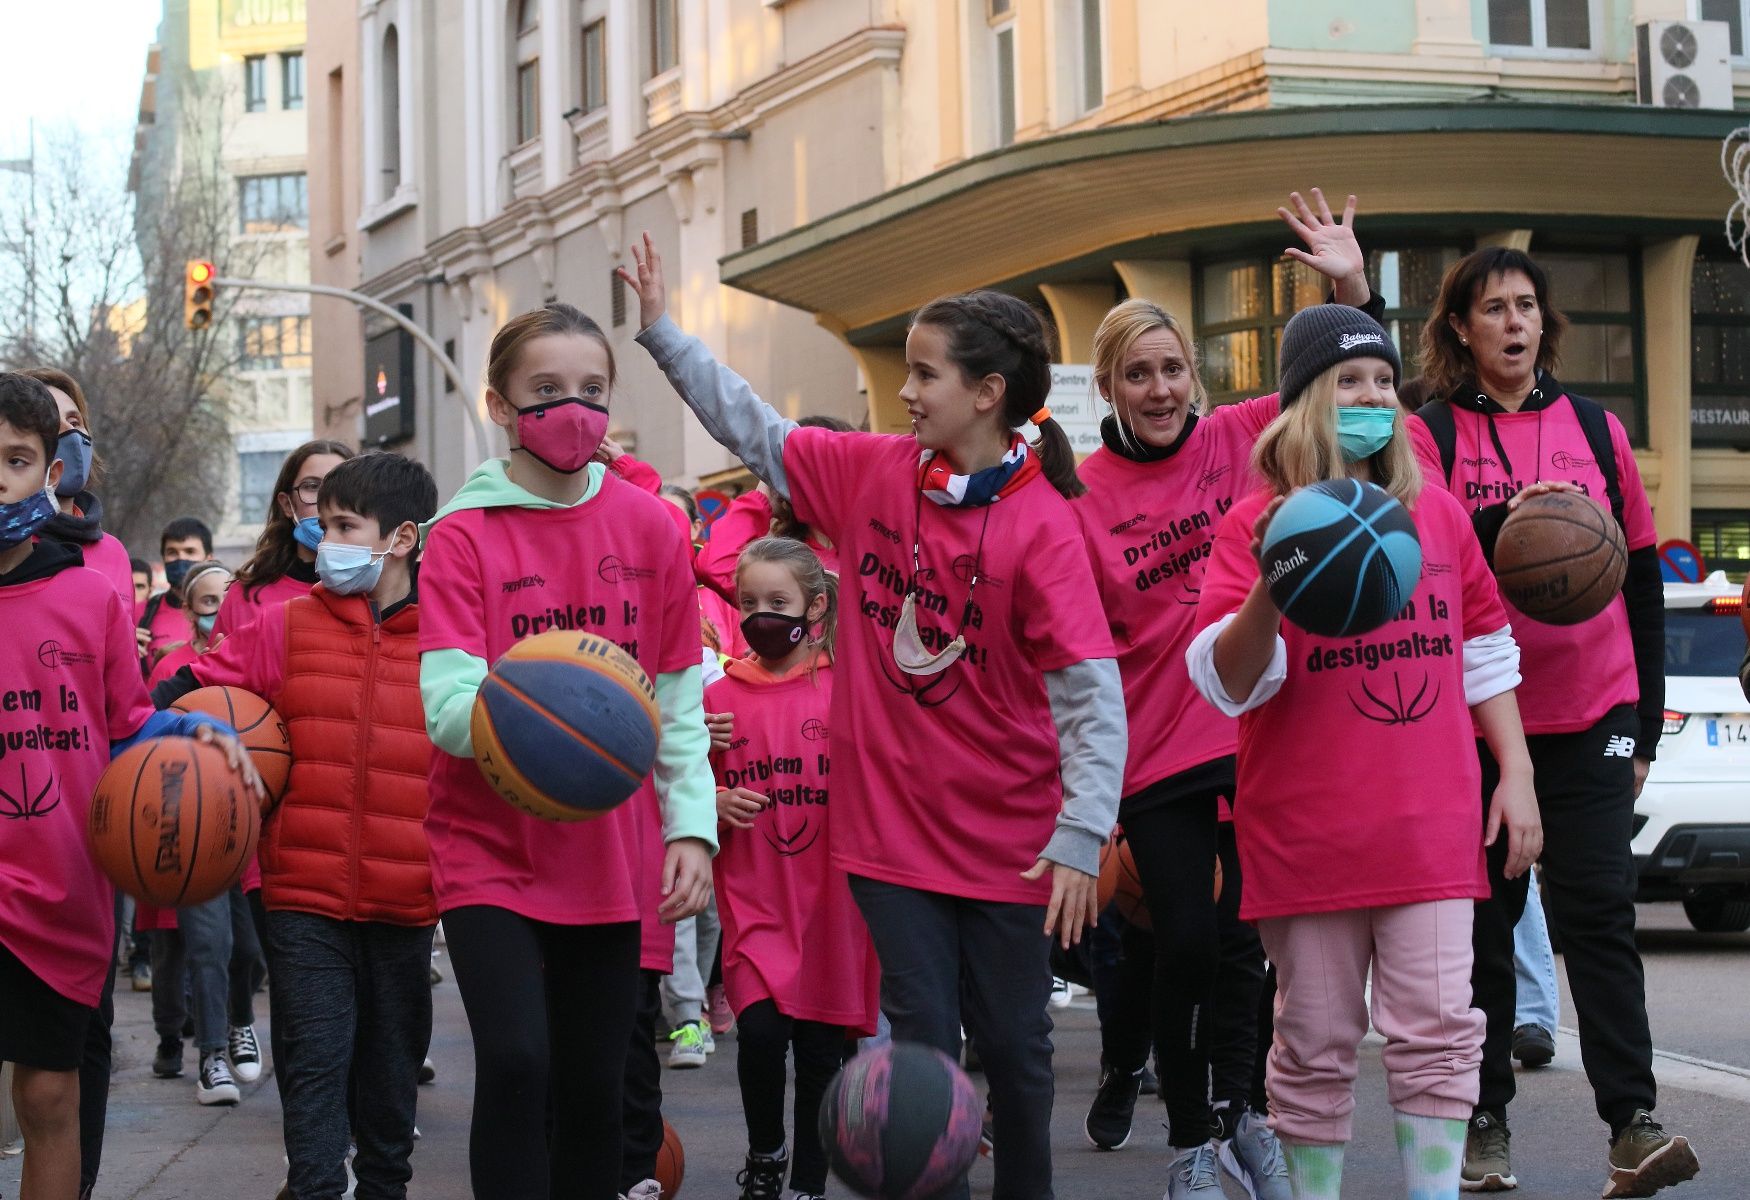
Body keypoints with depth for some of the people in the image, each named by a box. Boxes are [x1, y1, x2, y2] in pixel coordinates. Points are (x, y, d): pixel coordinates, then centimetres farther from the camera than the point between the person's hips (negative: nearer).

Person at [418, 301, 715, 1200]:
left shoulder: (649, 528, 4)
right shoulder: (463, 535, -5)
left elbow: (681, 705, 7)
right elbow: (447, 704, -16)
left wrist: (692, 826, -2)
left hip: (607, 855, 3)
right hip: (489, 850, -3)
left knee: (594, 1085, 8)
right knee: (516, 1064, -16)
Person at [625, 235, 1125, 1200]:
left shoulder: (1040, 523, -16)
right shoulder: (873, 473, 0)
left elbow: (1091, 693, -19)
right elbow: (756, 431, 12)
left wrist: (1081, 838, -26)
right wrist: (660, 329, 10)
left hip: (1008, 842, -3)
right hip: (891, 823, 3)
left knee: (1014, 1048, 11)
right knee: (922, 1043, 3)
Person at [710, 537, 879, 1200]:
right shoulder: (719, 697, 5)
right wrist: (715, 806, -6)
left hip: (829, 901, -1)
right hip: (753, 903, 1)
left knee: (820, 1052, 4)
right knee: (760, 1031, -14)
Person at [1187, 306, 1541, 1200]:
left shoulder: (1437, 512, 9)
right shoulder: (1254, 525, -3)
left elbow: (1484, 651, 18)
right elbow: (1226, 682, -12)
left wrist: (1516, 775, 12)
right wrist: (1269, 591, -30)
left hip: (1430, 825, 3)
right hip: (1306, 836, -2)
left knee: (1436, 1031, -2)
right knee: (1316, 1047, 5)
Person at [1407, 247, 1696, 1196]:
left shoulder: (1595, 428, 11)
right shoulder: (1430, 433, 4)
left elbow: (1642, 576, 14)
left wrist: (1647, 720, 11)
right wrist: (1507, 522, -30)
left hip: (1592, 715, 1)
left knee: (1599, 913, -6)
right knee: (1483, 922, 4)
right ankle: (1484, 1123, 13)